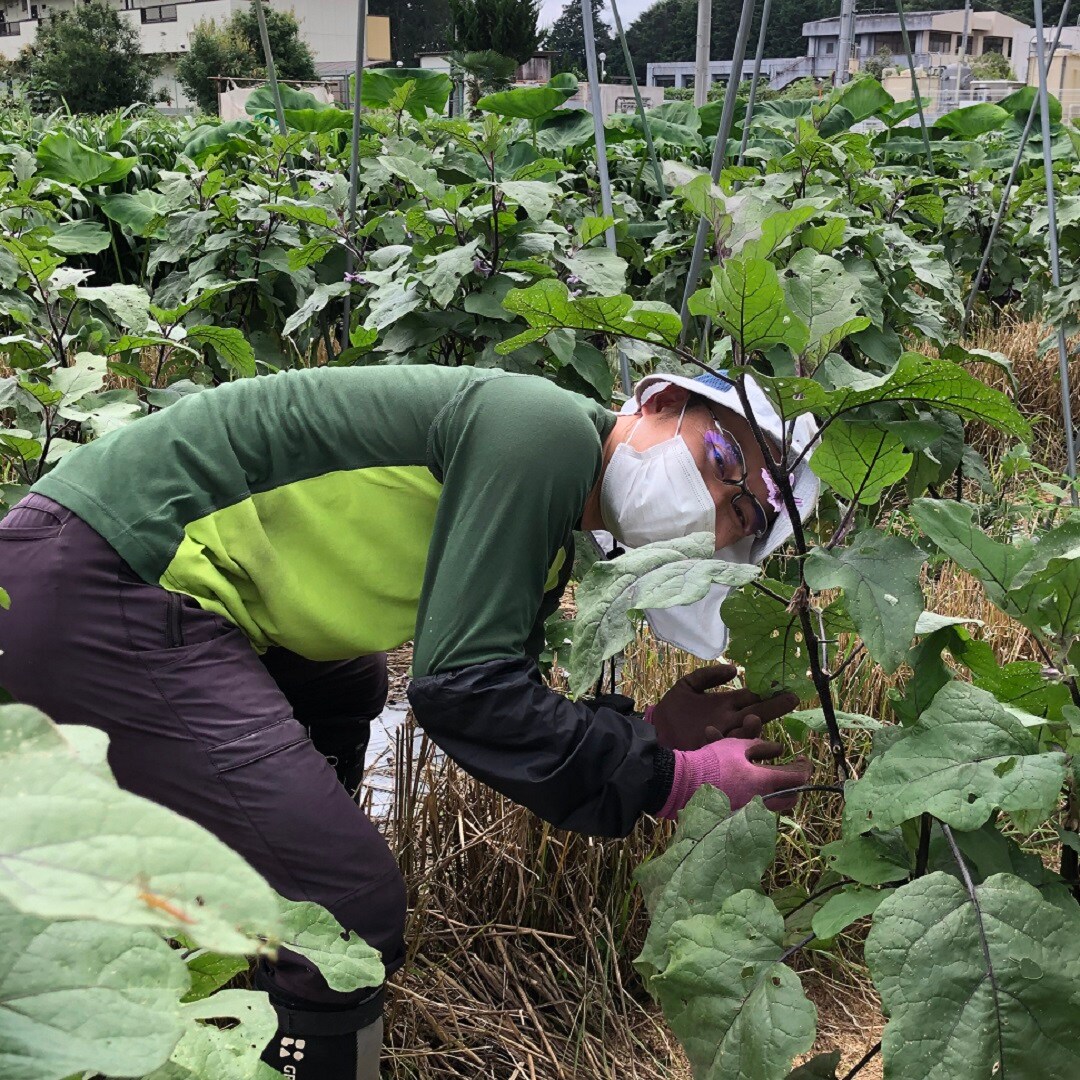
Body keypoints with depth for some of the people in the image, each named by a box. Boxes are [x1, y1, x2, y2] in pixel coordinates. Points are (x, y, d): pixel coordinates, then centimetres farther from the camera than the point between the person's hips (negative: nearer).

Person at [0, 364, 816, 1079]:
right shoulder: (547, 427, -15)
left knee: (343, 691, 34)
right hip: (88, 593, -11)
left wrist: (652, 732, 9)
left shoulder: (550, 543, 13)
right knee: (350, 907, -14)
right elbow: (463, 691, -21)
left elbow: (502, 711, 19)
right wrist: (672, 779, -12)